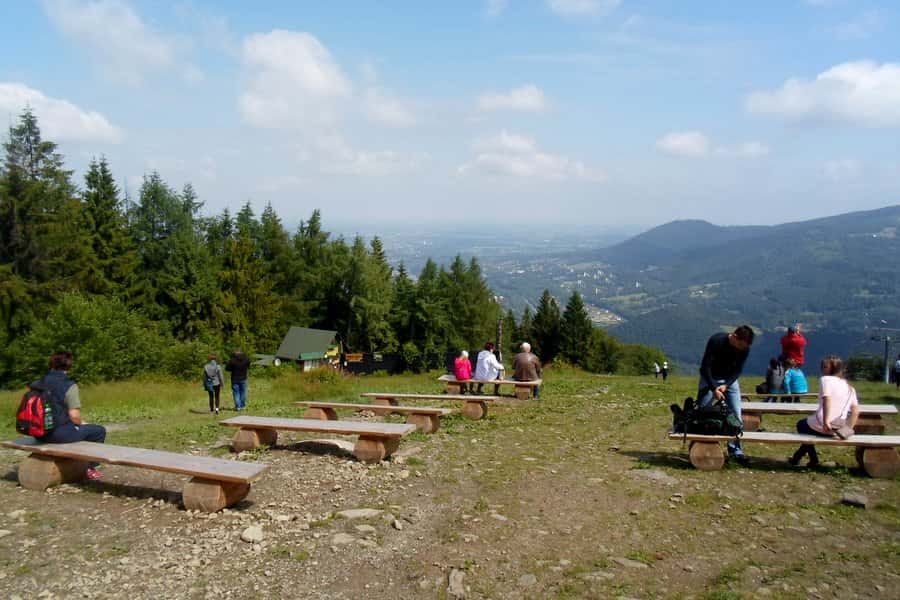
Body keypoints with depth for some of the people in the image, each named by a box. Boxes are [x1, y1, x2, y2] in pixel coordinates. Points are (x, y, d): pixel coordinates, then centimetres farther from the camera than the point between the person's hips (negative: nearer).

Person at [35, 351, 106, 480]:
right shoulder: (69, 386, -15)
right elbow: (74, 416, -19)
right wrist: (82, 423, 5)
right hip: (60, 434, -8)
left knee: (80, 426, 33)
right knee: (99, 430, 10)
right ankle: (90, 468, 21)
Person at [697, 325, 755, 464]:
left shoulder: (745, 349, -16)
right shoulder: (716, 340, -28)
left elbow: (738, 370, -6)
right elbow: (705, 367, -26)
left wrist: (726, 385, -22)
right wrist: (714, 389, -31)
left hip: (729, 380, 3)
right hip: (710, 379, -3)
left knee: (736, 414, -3)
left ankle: (735, 450, 5)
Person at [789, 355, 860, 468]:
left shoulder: (826, 379, -4)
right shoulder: (850, 387, 16)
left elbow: (827, 399, -22)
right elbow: (856, 411, 8)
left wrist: (826, 422, -28)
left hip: (822, 425, -7)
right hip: (837, 430, 7)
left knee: (801, 424, 28)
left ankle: (814, 460, 29)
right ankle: (797, 457, 40)